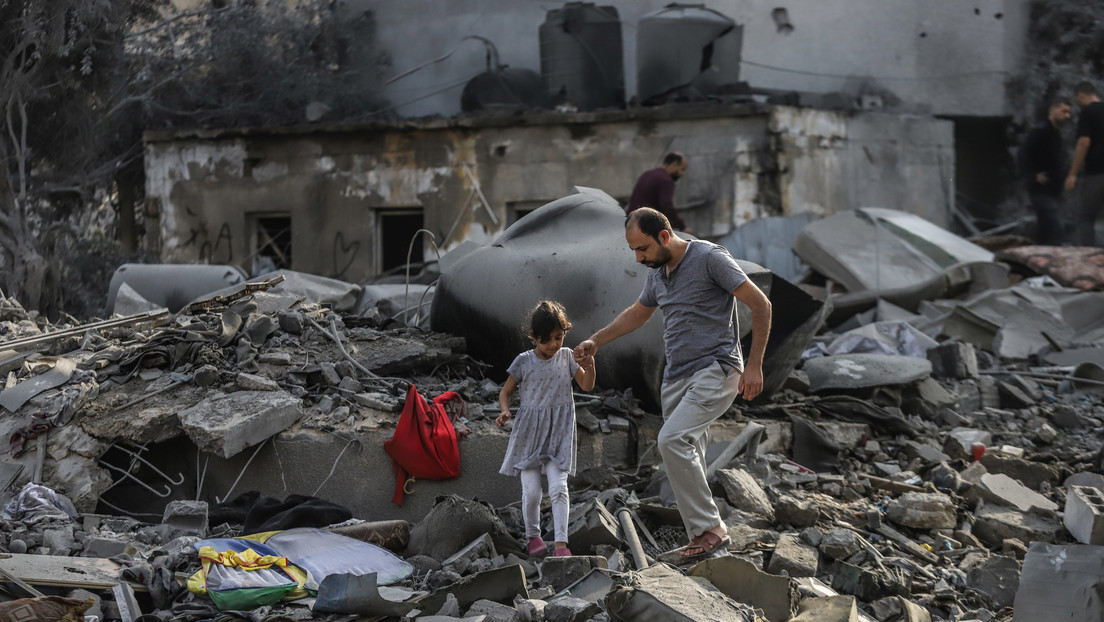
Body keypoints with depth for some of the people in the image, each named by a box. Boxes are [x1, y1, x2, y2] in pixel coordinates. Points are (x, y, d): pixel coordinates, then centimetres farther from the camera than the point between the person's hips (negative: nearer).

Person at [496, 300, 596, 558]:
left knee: (558, 488, -12)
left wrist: (589, 366, -12)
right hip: (529, 432, 0)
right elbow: (505, 392, 7)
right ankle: (533, 536, 19)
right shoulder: (524, 361, -2)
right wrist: (504, 412, -13)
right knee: (531, 492, -3)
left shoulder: (566, 357, 3)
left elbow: (587, 386, 8)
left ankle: (561, 542, -12)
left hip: (558, 433, 0)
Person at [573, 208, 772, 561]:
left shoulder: (710, 258, -12)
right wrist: (596, 341, 26)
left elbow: (760, 304, -11)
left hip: (715, 370, -8)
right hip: (677, 378, 8)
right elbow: (638, 313, 32)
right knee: (686, 459, 5)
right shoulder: (658, 273, 12)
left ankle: (709, 528, -18)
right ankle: (703, 537, 11)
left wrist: (755, 365, -13)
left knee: (673, 440, -24)